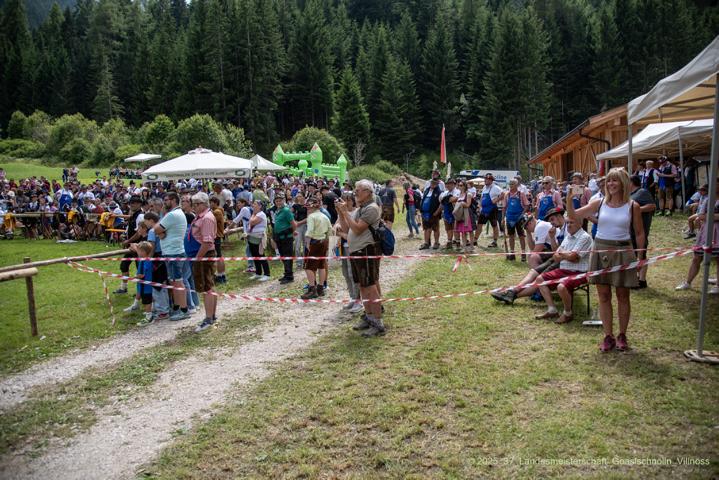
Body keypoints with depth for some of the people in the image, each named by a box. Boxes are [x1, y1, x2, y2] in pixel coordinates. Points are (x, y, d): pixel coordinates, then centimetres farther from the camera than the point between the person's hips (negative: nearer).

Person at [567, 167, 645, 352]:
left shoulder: (632, 206, -2)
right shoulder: (599, 203, 1)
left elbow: (639, 234, 3)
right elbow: (573, 215, 1)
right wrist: (570, 198, -15)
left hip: (622, 252, -2)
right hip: (601, 251, 2)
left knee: (622, 296, 8)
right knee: (604, 296, 6)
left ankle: (622, 335, 22)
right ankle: (608, 335, 17)